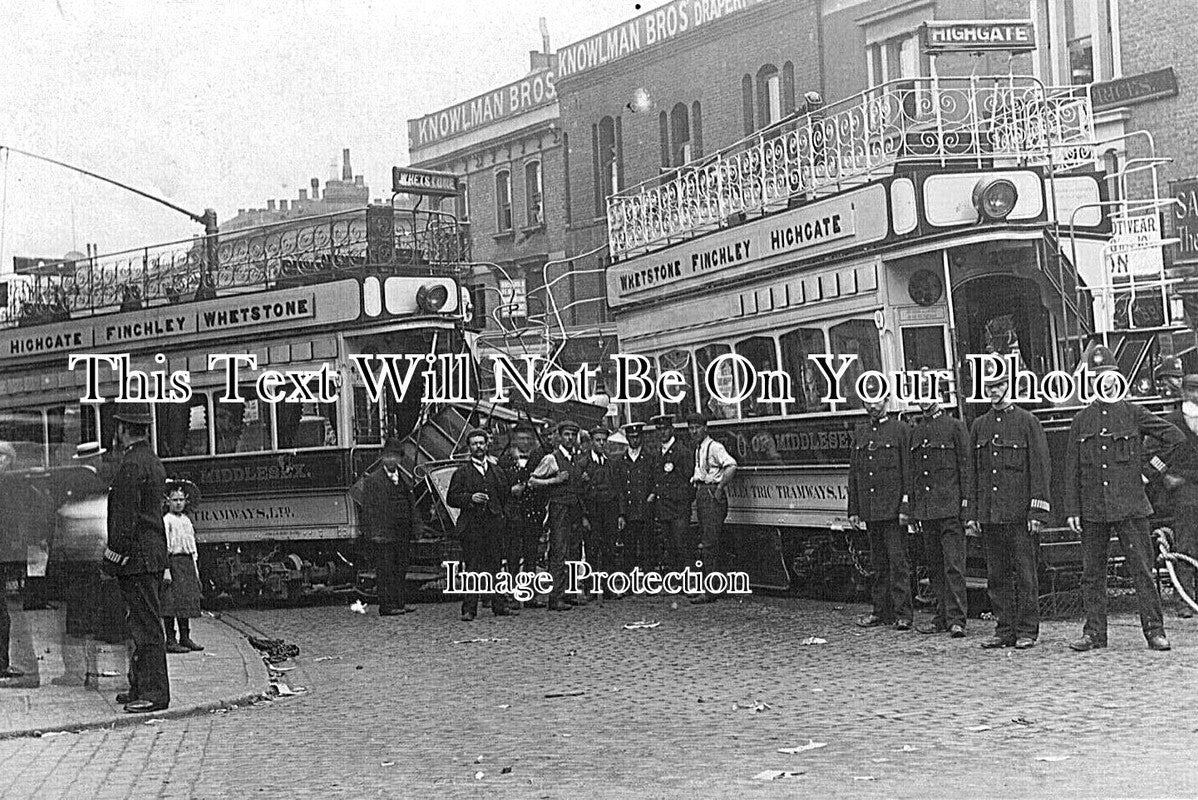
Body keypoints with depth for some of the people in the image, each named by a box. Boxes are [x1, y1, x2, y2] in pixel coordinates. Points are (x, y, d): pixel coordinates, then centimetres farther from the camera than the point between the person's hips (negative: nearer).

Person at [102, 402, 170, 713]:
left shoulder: (131, 466, -15)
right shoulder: (153, 462, 17)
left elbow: (125, 519, -19)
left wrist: (113, 557, -15)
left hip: (136, 558, -10)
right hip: (154, 553, 10)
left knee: (146, 625, -8)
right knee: (144, 624, 14)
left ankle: (154, 693, -6)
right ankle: (141, 688, 21)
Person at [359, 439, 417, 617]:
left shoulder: (403, 479, 17)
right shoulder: (373, 480, -4)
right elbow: (368, 509, -8)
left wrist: (411, 527, 15)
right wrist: (374, 533, -14)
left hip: (402, 535, 6)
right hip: (382, 534, -6)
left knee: (401, 569, 9)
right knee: (385, 572, -4)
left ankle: (401, 601, 16)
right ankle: (387, 605, -2)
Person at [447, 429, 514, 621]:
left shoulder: (497, 471, 15)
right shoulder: (462, 472, 4)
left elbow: (506, 493, 26)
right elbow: (451, 497, 0)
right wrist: (470, 498, -14)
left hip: (494, 524, 3)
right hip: (471, 525, -3)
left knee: (496, 565, 5)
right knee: (471, 568, -5)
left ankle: (500, 606, 11)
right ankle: (469, 609, -3)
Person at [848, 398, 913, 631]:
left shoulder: (900, 429, -1)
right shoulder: (859, 433, 14)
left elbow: (908, 470, -6)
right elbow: (853, 474, 15)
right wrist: (853, 510, 10)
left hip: (893, 508, -5)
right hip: (869, 511, 5)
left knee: (898, 561, -6)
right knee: (878, 563, 9)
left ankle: (902, 614, -5)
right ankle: (881, 611, 15)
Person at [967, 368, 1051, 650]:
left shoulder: (1027, 422, -1)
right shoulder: (978, 425, 13)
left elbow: (1040, 468, -4)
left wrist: (1037, 512, -11)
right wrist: (973, 514, 9)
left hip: (1020, 513, -5)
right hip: (989, 515, 5)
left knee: (1025, 573, -1)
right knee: (997, 575, 7)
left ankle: (1027, 631, 5)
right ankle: (1004, 629, 13)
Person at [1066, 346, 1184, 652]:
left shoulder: (1133, 413, 2)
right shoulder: (1080, 421, 9)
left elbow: (1175, 437, 3)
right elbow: (1071, 469, 8)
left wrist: (1148, 470, 1)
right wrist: (1072, 510, 2)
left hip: (1130, 506, -2)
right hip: (1092, 509, 2)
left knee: (1141, 569, -3)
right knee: (1092, 573, 4)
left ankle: (1154, 630, 2)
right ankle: (1094, 632, 11)